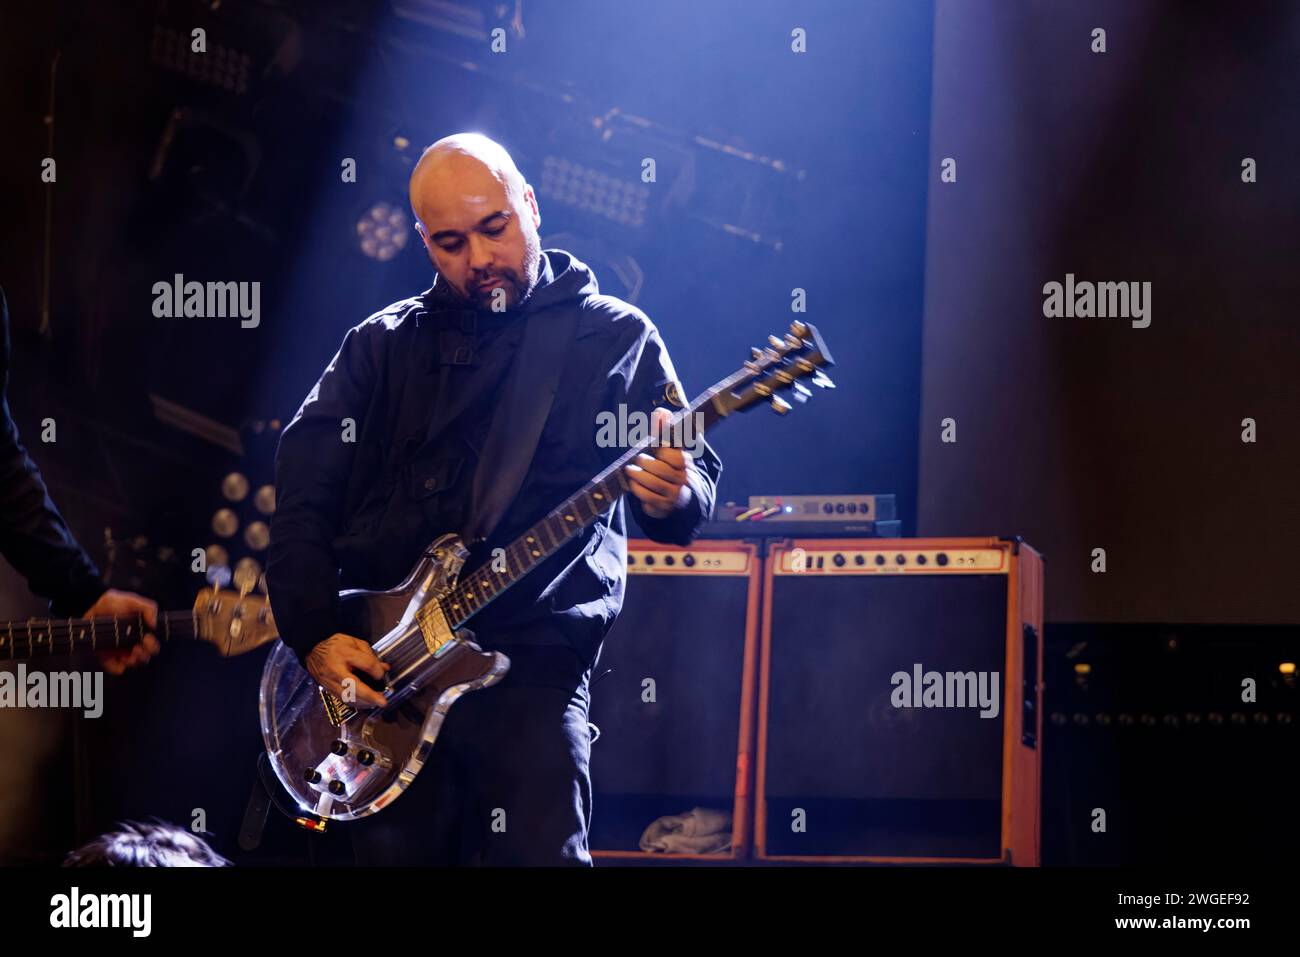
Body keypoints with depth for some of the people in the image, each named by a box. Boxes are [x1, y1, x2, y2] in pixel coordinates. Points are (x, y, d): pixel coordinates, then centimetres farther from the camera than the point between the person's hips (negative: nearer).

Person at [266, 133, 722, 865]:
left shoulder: (617, 337, 7)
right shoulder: (381, 346, 13)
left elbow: (695, 476, 0)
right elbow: (302, 494, 7)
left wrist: (672, 495, -25)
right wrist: (315, 634, -6)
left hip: (533, 661, -3)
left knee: (542, 851, -18)